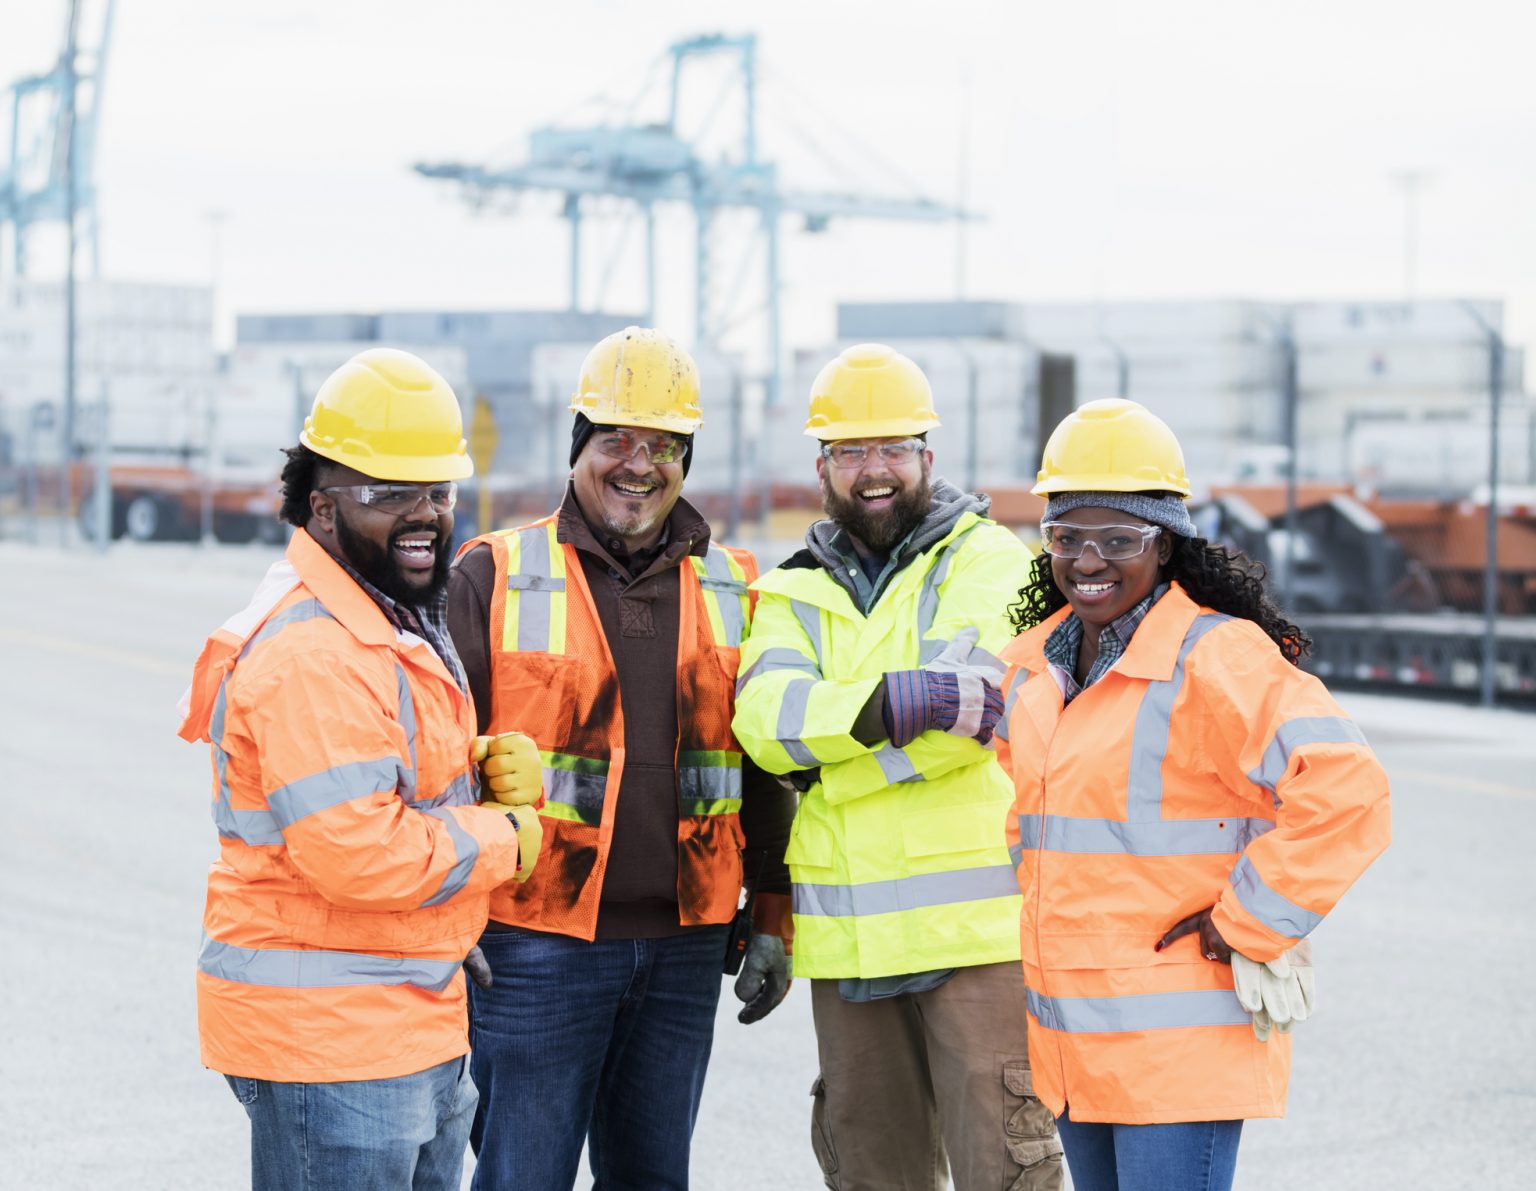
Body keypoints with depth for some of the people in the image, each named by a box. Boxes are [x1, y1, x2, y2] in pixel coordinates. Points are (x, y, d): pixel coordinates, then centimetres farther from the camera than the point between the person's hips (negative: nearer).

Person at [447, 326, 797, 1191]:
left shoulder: (733, 591, 9)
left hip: (684, 948, 4)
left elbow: (767, 770, 14)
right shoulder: (496, 578, -2)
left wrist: (771, 919, 11)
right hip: (538, 946, -4)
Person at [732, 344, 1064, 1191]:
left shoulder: (986, 561, 0)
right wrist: (893, 701, -23)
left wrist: (821, 761, -12)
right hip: (848, 936, 5)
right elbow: (766, 714, -7)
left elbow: (976, 707, -16)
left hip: (974, 923, -5)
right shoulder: (794, 593, 13)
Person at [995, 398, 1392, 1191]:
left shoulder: (1214, 657, -16)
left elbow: (1344, 791, -26)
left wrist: (1249, 923, -20)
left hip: (1183, 1044, -8)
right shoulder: (1036, 661, 10)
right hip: (1071, 1041, 8)